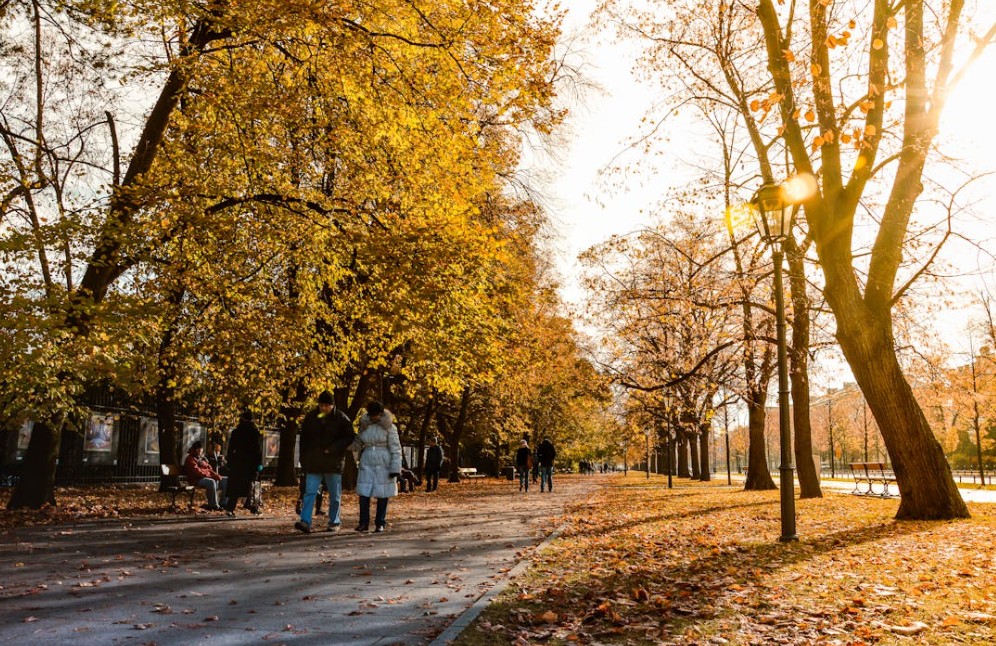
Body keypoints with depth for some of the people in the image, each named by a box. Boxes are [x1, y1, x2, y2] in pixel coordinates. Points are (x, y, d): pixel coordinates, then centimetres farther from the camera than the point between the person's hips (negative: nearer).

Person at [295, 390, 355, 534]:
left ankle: (334, 522, 19)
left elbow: (349, 437, -5)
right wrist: (304, 459, 7)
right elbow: (304, 439, 11)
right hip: (313, 463, 2)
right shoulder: (310, 417, 4)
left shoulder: (341, 419, -5)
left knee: (335, 494, 7)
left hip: (333, 462, -2)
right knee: (309, 492, -7)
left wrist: (333, 449, -17)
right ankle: (305, 522, -9)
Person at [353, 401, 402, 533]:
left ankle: (380, 524, 14)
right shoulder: (364, 426, 6)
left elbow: (395, 449, -6)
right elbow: (358, 443, 18)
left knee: (382, 495, 3)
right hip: (367, 464, 3)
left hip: (384, 464, -3)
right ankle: (364, 523, 9)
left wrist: (395, 468, -12)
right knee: (363, 493, -2)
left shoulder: (389, 427, -6)